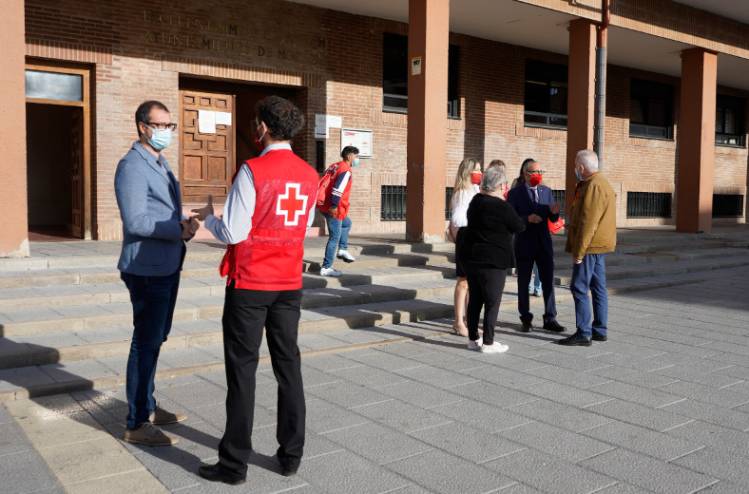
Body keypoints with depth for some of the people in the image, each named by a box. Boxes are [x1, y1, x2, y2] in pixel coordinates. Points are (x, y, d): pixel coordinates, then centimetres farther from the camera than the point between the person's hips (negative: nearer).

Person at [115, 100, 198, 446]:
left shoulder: (161, 164, 16)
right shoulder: (132, 166, -14)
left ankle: (148, 407, 32)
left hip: (167, 266, 10)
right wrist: (179, 229, -20)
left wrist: (185, 224, 1)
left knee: (156, 338, 18)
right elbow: (135, 221, -23)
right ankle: (137, 424, 7)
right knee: (146, 342, -3)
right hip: (147, 269, -10)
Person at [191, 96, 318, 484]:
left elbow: (233, 233, -15)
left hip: (250, 284, -5)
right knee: (288, 365, 12)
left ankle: (234, 463, 11)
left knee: (242, 370, 3)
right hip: (289, 284, 6)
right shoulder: (309, 175, 4)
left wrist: (207, 218, 4)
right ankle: (291, 455, 20)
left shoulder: (253, 171, -15)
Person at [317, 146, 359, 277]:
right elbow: (338, 189, -25)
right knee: (334, 238, -2)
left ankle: (342, 249, 26)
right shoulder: (346, 170, -12)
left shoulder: (334, 166, 16)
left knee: (347, 223, 30)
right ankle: (326, 268, 2)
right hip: (334, 209, -9)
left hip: (325, 206, 9)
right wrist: (334, 206, -28)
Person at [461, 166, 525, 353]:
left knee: (475, 299, 14)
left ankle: (473, 339, 21)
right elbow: (519, 227, -7)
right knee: (492, 302, 2)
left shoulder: (475, 201, 4)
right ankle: (488, 342, 6)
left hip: (472, 258, 7)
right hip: (493, 261, -7)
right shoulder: (503, 207, -17)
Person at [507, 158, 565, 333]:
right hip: (524, 244, -3)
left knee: (548, 281, 4)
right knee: (523, 283, 7)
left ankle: (550, 319, 12)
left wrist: (554, 212, -14)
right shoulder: (515, 193, -6)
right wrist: (527, 219, -26)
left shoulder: (546, 191, 8)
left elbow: (553, 219, 8)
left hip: (544, 243, 4)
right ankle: (526, 319, 18)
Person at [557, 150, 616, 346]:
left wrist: (579, 251, -20)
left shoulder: (593, 186, -18)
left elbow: (589, 222, -22)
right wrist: (573, 225, 27)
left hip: (591, 245, -11)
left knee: (579, 288, -7)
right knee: (598, 288, 12)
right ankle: (600, 330, 19)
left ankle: (583, 334, -5)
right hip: (599, 244, 11)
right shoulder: (600, 183, 16)